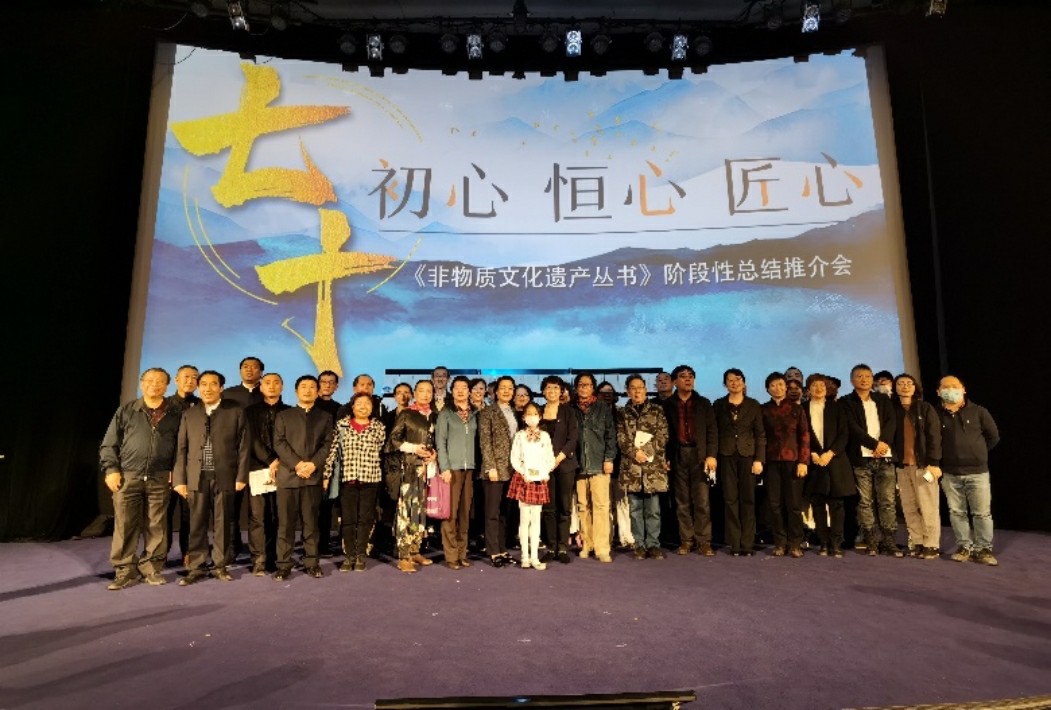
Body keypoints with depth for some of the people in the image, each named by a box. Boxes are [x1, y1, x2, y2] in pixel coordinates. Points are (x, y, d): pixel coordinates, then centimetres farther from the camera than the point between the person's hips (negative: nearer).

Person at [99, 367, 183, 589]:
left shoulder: (175, 413, 7)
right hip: (128, 476, 0)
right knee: (125, 525, 0)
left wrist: (174, 471, 0)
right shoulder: (126, 410, 7)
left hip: (159, 479, 0)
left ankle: (151, 568, 14)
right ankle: (126, 570, 10)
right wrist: (111, 470, -2)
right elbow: (109, 444, 7)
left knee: (155, 526, 4)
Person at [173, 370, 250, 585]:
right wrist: (179, 479, 0)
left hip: (224, 477, -2)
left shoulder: (235, 412, 5)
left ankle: (221, 566, 15)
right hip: (196, 477, 2)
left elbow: (243, 446, 2)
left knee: (222, 524, 4)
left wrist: (241, 476, -4)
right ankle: (197, 567, 15)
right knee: (197, 525, 5)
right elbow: (181, 449, 8)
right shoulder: (189, 415, 12)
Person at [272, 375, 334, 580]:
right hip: (288, 475, 0)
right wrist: (297, 464, -13)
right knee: (286, 523, 1)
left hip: (314, 476, 1)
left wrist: (313, 464, -12)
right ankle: (284, 565, 8)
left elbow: (327, 444, 4)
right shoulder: (283, 415, 12)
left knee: (311, 523, 4)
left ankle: (312, 563, 11)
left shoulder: (325, 417, 14)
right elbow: (279, 443, 1)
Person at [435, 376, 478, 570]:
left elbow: (477, 440, 12)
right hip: (452, 467, -3)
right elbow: (440, 442, -3)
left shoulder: (474, 414, 12)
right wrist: (445, 468, -11)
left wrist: (478, 466, 4)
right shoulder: (445, 414, 2)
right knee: (450, 512, -3)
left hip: (470, 468, 3)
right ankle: (451, 555, 3)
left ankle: (462, 553, 13)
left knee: (465, 512, 6)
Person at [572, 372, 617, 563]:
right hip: (579, 464, 2)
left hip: (599, 463, -2)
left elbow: (611, 434, 4)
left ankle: (602, 548, -5)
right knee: (583, 506, 4)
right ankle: (586, 544, 13)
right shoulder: (571, 409, 12)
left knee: (601, 505, -7)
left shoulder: (603, 408, 9)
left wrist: (609, 458, -4)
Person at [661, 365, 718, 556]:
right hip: (678, 456, 0)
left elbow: (712, 430, 6)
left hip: (699, 455, 0)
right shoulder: (668, 405, 7)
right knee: (682, 502, 4)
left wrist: (711, 455, -5)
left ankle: (704, 542, 3)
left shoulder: (703, 403, 10)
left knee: (702, 501, -2)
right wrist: (665, 457, -1)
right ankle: (686, 541, 11)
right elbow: (664, 432, 6)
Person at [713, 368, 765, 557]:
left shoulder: (753, 405, 6)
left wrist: (759, 459, -5)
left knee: (748, 499, 1)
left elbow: (761, 434, 3)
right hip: (726, 456, 0)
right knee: (730, 499, 1)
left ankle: (747, 543, 7)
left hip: (748, 455, 0)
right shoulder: (718, 405, 7)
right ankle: (734, 543, 7)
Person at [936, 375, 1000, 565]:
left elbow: (993, 437, 9)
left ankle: (984, 549, 12)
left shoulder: (978, 411, -1)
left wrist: (977, 453, 10)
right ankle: (965, 547, 17)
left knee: (982, 513, 1)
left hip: (977, 471, -1)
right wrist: (944, 457, 4)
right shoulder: (937, 415, -1)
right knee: (956, 512, 7)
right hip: (950, 474, 1)